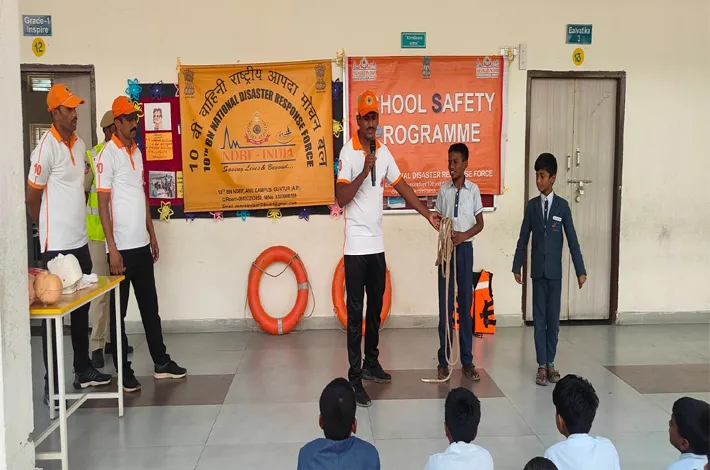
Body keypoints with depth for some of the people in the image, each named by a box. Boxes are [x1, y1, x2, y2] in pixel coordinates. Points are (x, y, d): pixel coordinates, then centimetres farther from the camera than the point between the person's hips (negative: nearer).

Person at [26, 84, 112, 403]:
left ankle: (83, 371, 30)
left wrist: (76, 227, 16)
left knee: (82, 309, 16)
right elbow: (32, 198, -10)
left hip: (80, 242, 8)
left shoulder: (80, 145, 10)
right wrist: (48, 232, 2)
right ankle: (52, 384, 11)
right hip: (56, 246, -8)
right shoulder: (47, 147, -15)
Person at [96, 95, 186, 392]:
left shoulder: (137, 152, 13)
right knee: (119, 310, 4)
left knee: (150, 305, 14)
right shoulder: (107, 155, -11)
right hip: (122, 246, -8)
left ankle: (161, 362, 25)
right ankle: (123, 370, 13)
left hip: (142, 244, 8)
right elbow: (103, 203, -14)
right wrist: (112, 248, -18)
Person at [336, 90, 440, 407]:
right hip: (356, 247, -6)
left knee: (375, 308, 16)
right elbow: (341, 197, -18)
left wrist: (428, 214, 7)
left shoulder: (384, 152, 8)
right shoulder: (348, 152, -11)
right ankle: (354, 377, 4)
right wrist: (365, 171, -25)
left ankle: (371, 363, 30)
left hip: (377, 245, 6)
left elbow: (402, 187, 11)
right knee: (355, 312, -2)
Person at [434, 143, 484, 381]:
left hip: (465, 248, -1)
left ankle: (467, 360, 11)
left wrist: (464, 235, -14)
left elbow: (480, 223, 3)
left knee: (465, 305, 4)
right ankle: (443, 360, 9)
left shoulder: (473, 189, 1)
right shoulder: (443, 189, 5)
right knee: (445, 305, 2)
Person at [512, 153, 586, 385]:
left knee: (553, 317, 5)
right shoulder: (531, 205, 3)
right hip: (537, 270, 1)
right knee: (539, 318, 3)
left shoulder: (562, 206, -1)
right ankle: (541, 365, 8)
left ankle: (551, 363, 16)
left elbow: (572, 239, -1)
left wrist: (580, 270, -4)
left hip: (555, 270, -1)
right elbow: (523, 238, 6)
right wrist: (517, 267, 6)